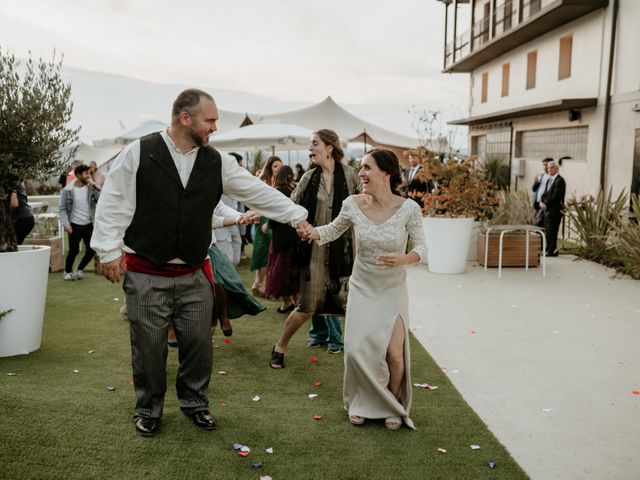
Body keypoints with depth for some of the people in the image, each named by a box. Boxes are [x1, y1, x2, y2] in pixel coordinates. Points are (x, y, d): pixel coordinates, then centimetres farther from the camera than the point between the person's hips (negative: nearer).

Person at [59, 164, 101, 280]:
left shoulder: (91, 187, 1)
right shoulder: (68, 190, -5)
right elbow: (63, 209, -3)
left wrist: (94, 187, -17)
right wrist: (66, 224, -13)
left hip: (89, 225, 3)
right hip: (75, 225, -3)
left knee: (91, 250, 3)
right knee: (74, 250, 0)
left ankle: (79, 269, 28)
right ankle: (67, 272, 24)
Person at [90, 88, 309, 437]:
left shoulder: (217, 162, 1)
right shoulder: (138, 153, -9)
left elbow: (258, 192, 4)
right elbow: (113, 204, -6)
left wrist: (296, 215, 2)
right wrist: (110, 250, -9)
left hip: (195, 275, 3)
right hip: (146, 275, -3)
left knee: (199, 342, 11)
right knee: (149, 345, 7)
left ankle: (194, 402, 34)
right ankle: (148, 409, 29)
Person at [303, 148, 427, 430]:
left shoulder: (408, 209, -16)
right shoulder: (353, 204, -10)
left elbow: (421, 247, -7)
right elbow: (333, 230, 8)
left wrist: (403, 259, -28)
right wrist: (311, 232, -12)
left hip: (393, 290, -1)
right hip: (362, 287, 2)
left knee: (394, 354, -7)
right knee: (357, 349, -6)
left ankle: (394, 406, 25)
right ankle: (362, 403, 24)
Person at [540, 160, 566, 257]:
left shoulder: (559, 181, -11)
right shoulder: (549, 180, 18)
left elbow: (556, 196, -18)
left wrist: (546, 204, -14)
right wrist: (542, 202, -2)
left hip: (555, 210, -9)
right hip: (547, 210, 9)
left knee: (552, 231, -7)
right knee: (547, 231, 11)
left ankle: (552, 251, -1)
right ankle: (548, 250, 18)